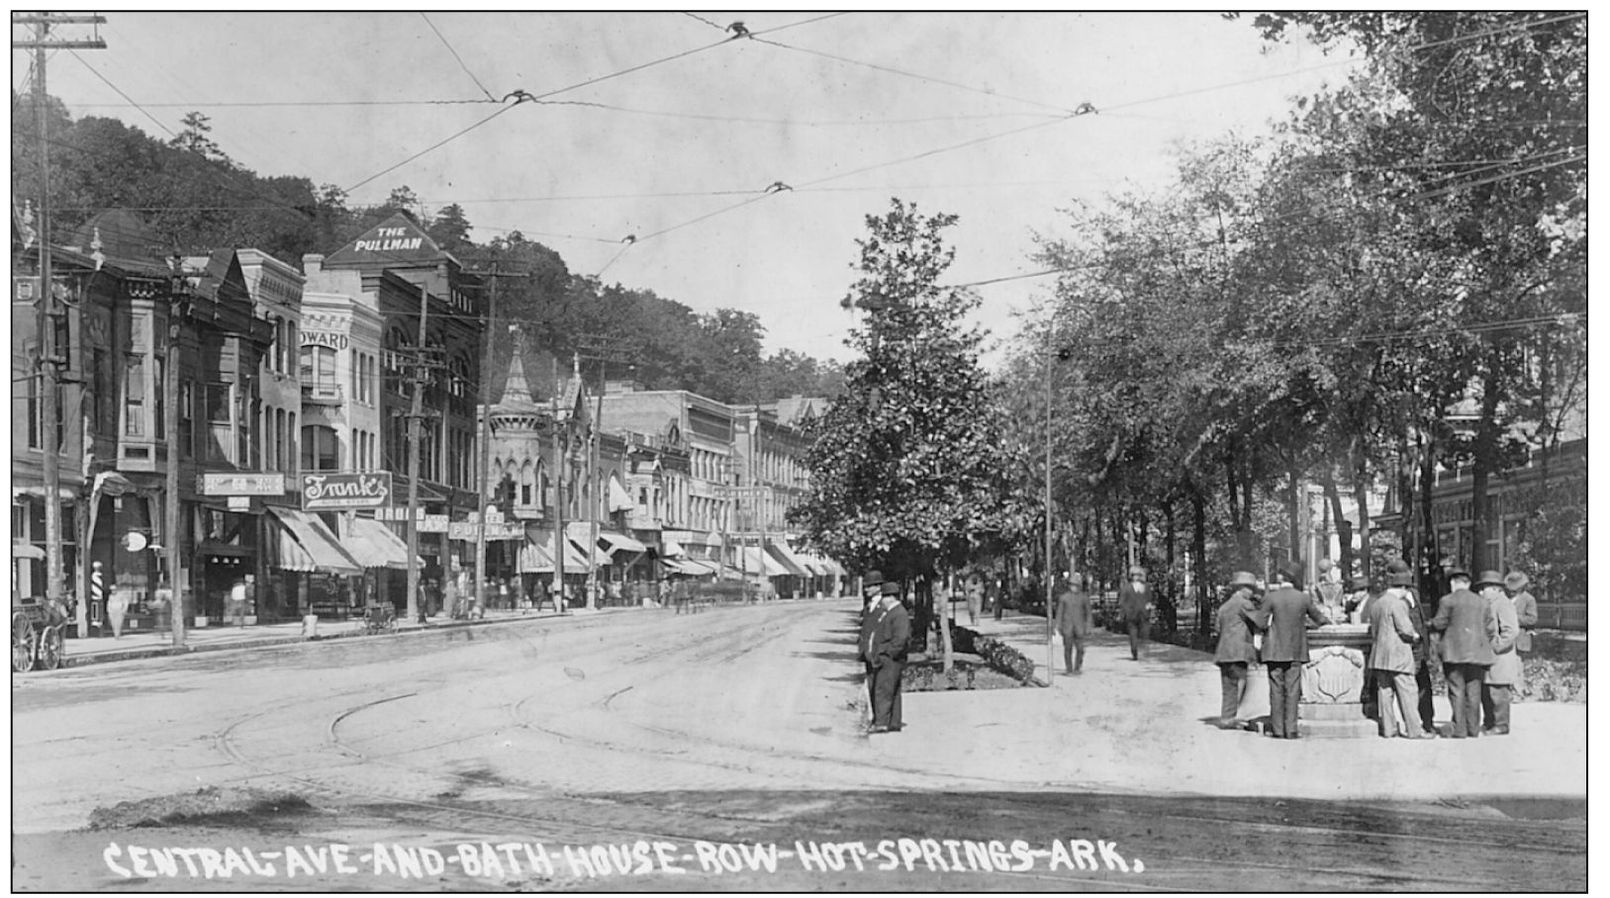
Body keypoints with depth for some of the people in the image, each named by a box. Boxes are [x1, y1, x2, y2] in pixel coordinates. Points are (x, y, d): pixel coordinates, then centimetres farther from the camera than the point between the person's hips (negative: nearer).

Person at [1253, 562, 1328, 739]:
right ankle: (1291, 730, 0)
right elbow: (1318, 618, 11)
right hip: (1295, 652, 1)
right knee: (1292, 690, 4)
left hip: (1274, 651, -1)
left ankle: (1278, 729, 4)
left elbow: (1260, 623, -10)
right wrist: (1326, 620, 34)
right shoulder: (1304, 598, -2)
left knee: (1276, 691, 4)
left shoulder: (1271, 598, -9)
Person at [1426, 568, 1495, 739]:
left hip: (1455, 652, -4)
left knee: (1457, 691, -2)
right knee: (1474, 691, 8)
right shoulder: (1483, 603, 12)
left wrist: (1428, 624, 16)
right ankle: (1473, 729, 9)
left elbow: (1439, 624, -4)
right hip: (1477, 652, 4)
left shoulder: (1447, 600, -3)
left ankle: (1459, 729, -4)